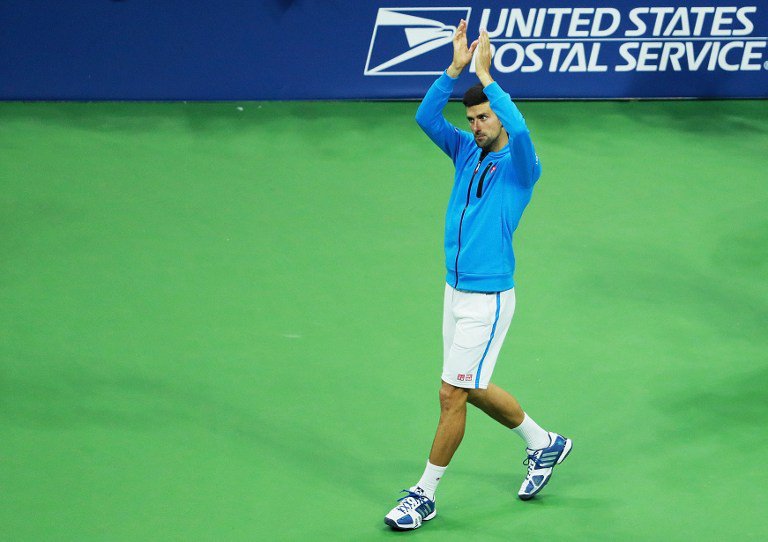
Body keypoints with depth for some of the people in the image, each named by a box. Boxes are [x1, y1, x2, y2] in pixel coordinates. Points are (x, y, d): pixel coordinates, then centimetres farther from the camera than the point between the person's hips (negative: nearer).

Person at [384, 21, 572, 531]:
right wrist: (456, 68, -15)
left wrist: (486, 74, -28)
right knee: (474, 389, 18)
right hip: (456, 292, 8)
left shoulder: (519, 165, -11)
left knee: (453, 394, -4)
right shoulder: (467, 151, 8)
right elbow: (427, 117, -4)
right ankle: (544, 443, 39)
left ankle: (425, 494, 6)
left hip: (488, 299, -8)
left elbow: (519, 128, -33)